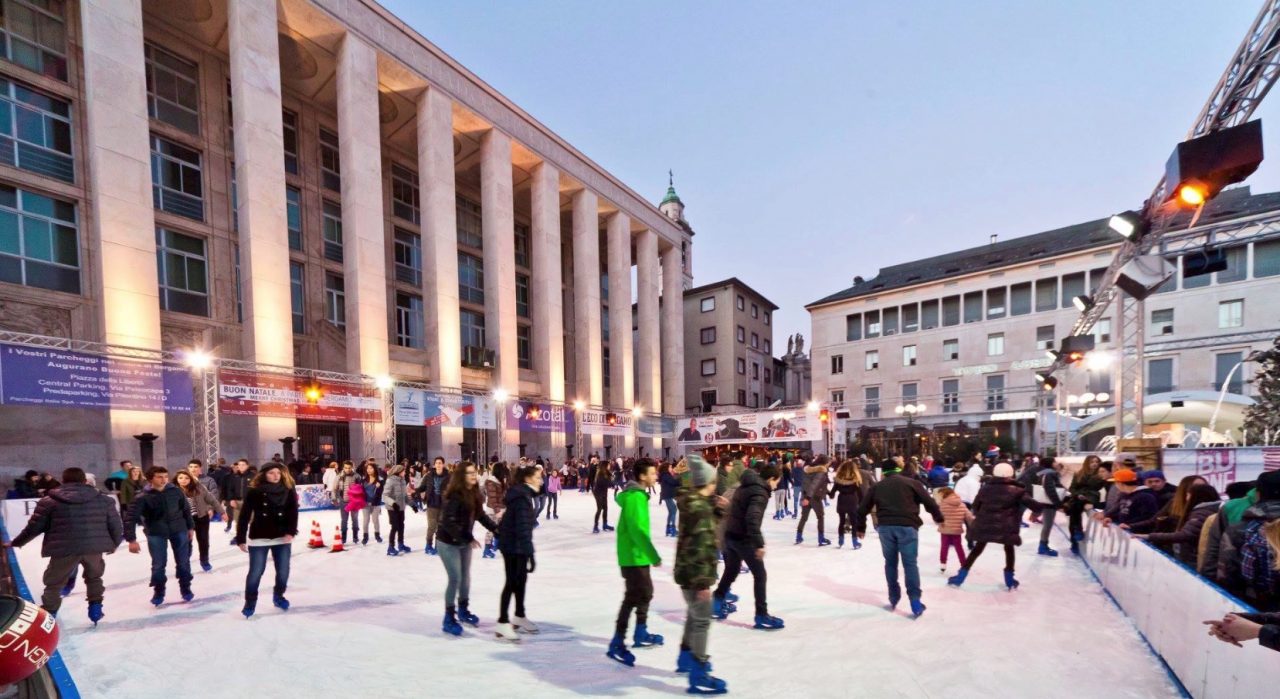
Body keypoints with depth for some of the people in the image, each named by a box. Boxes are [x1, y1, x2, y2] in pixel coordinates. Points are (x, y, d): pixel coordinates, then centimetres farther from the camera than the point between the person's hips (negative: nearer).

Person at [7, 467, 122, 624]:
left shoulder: (49, 501, 4)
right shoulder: (104, 500, 6)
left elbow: (34, 526, 8)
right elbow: (115, 525, 9)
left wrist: (16, 542, 27)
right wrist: (114, 543, 26)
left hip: (64, 550, -2)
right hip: (94, 548, 2)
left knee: (53, 583, 18)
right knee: (94, 577, 27)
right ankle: (96, 608, 26)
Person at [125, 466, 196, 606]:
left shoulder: (175, 491, -7)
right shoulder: (143, 497, -15)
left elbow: (186, 509, 4)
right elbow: (131, 518, -15)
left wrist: (191, 527, 7)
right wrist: (131, 539, -21)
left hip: (179, 530, 2)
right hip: (156, 533, -1)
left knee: (183, 561, 8)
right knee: (158, 564, 5)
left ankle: (186, 588, 26)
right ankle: (158, 592, 27)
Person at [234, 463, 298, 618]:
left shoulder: (288, 491, -3)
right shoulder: (254, 492, -8)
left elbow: (293, 513, -6)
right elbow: (244, 516, -5)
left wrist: (291, 532, -18)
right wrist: (241, 538, -6)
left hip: (282, 538, 2)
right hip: (259, 539, -2)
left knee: (283, 571, 9)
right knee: (255, 572, 3)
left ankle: (278, 596, 33)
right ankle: (250, 602, 23)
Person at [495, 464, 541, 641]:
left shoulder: (522, 494, 8)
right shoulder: (522, 498, -24)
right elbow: (523, 527, -29)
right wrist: (530, 553, -31)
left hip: (515, 544, 10)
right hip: (513, 545, -10)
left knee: (521, 579, 17)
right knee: (512, 581, -3)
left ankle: (519, 616, 30)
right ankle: (502, 623, 4)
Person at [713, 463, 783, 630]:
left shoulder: (745, 486, 11)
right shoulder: (760, 492, -17)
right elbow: (752, 518, -31)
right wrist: (759, 543, -33)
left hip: (730, 534, 9)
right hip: (742, 538, -9)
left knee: (731, 571, 25)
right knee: (760, 575, 3)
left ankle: (718, 603, 35)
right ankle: (761, 616, 6)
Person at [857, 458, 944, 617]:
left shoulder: (876, 486, 17)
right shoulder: (911, 482, 10)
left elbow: (863, 509, 17)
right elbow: (929, 502, 3)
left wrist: (861, 527, 29)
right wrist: (939, 518, 19)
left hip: (886, 527, 2)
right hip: (907, 526, -2)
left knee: (890, 562, 16)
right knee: (910, 563, 3)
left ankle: (893, 599, 21)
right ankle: (915, 601, -5)